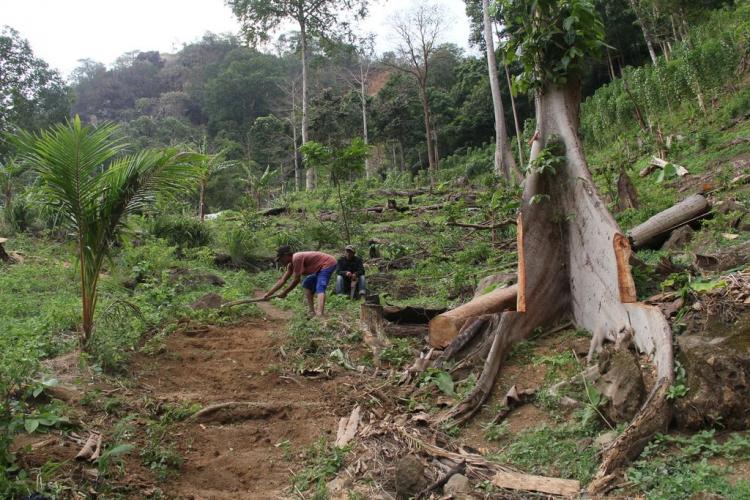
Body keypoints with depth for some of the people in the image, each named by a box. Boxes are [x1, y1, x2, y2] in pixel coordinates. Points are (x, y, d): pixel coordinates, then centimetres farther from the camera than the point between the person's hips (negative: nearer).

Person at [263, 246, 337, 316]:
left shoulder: (296, 258, -23)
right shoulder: (291, 264, 8)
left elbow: (296, 280, -21)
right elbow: (282, 280, 13)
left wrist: (284, 293, -10)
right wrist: (269, 293, 12)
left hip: (328, 263, -11)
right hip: (320, 267, 11)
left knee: (320, 289, -26)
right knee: (307, 284, 17)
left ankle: (319, 314, -44)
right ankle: (313, 312, 11)